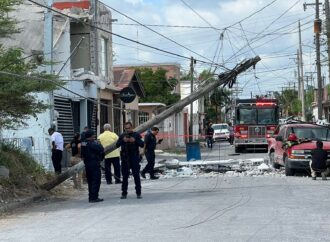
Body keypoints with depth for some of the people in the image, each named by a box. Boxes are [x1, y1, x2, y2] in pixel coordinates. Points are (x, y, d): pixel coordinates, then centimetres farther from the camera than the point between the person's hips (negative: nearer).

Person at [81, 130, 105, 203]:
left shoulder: (83, 144, 8)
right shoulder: (93, 143, -17)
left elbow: (82, 154, 15)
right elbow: (101, 149, -18)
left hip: (87, 163, 8)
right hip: (94, 164, -8)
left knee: (90, 181, 15)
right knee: (96, 181, -3)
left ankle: (91, 197, 19)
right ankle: (94, 197, -6)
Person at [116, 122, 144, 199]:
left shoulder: (136, 135, 3)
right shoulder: (122, 136, 9)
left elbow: (142, 145, -4)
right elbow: (117, 144, 0)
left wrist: (135, 140, -19)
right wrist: (123, 140, -18)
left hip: (134, 158, -2)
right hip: (125, 158, 2)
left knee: (136, 175, -2)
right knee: (125, 176, 5)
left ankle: (138, 193, 3)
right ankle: (124, 193, 10)